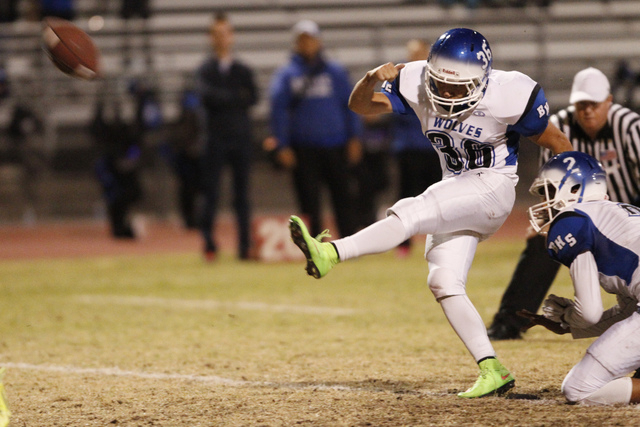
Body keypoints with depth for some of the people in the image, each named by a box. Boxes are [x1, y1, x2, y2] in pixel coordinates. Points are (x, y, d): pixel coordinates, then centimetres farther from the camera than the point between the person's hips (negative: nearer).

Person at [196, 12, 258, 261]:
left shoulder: (244, 71, 13)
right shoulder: (205, 70, 8)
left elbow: (253, 98, -3)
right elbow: (206, 94, -12)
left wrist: (223, 99, -11)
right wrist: (237, 97, -10)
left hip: (241, 137, 2)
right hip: (216, 137, -2)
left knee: (242, 194, 2)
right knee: (211, 193, -7)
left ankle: (245, 246, 3)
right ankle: (209, 245, -3)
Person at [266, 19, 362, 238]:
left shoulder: (336, 72, 8)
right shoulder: (286, 75, 5)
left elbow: (350, 104, 9)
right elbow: (278, 110, 2)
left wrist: (354, 138, 2)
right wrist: (282, 146, -6)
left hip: (335, 146, 1)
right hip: (303, 147, -1)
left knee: (344, 198, 0)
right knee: (309, 202, 1)